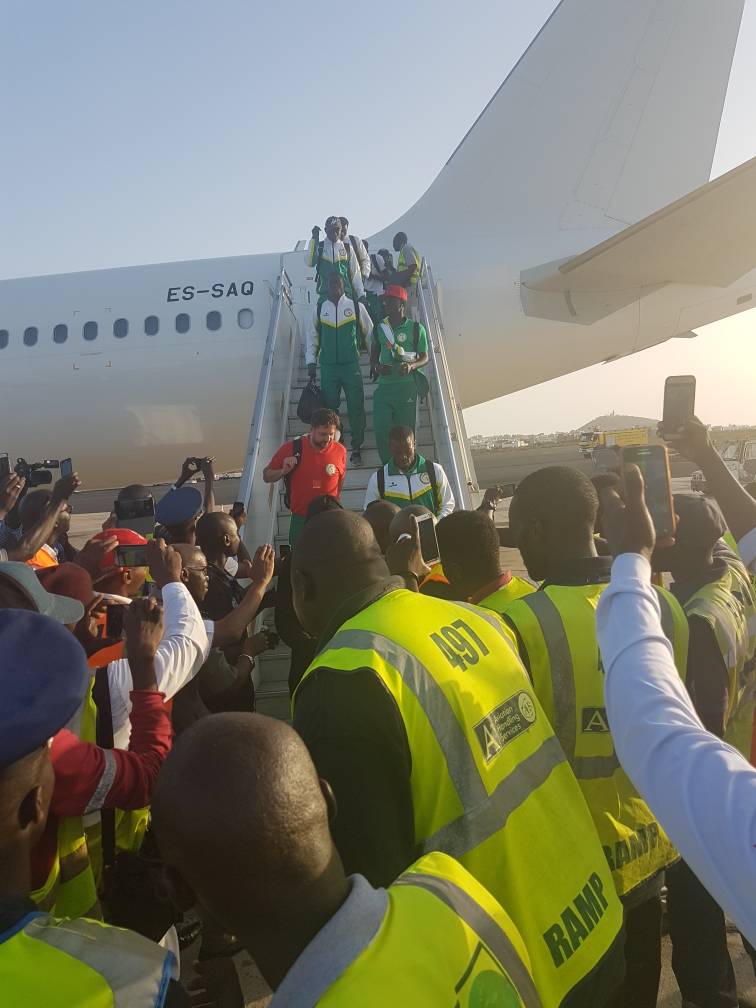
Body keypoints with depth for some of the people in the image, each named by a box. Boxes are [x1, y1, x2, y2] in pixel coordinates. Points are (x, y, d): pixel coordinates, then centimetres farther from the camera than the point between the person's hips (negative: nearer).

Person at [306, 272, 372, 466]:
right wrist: (311, 361, 8)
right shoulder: (320, 309, 7)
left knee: (356, 407, -1)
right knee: (329, 407, 4)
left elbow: (370, 333, 9)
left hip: (351, 365, -1)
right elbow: (312, 335, 12)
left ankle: (356, 448, 10)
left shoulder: (356, 307, 2)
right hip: (327, 366, 2)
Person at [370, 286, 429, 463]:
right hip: (384, 385, 2)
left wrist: (411, 366, -16)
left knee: (406, 429, 2)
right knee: (381, 428, -5)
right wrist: (376, 367, -5)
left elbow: (425, 357, 5)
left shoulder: (416, 329, 0)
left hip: (407, 386, -2)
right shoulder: (379, 328, 9)